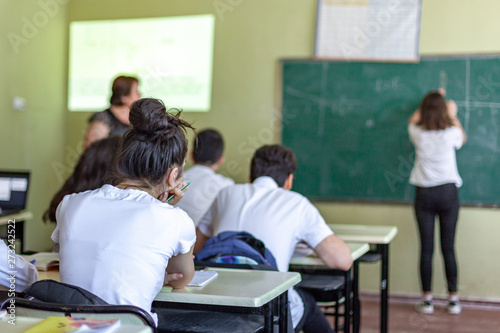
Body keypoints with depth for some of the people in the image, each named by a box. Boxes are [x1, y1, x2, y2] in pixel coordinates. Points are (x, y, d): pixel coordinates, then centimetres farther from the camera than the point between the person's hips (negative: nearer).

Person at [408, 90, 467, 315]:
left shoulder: (418, 134, -5)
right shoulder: (450, 134, -8)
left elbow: (414, 120, 21)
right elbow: (462, 138, 19)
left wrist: (431, 101, 31)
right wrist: (453, 115, 30)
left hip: (424, 193, 1)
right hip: (448, 192, 0)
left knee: (426, 248, 3)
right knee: (448, 248, 4)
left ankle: (427, 300, 8)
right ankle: (454, 300, 11)